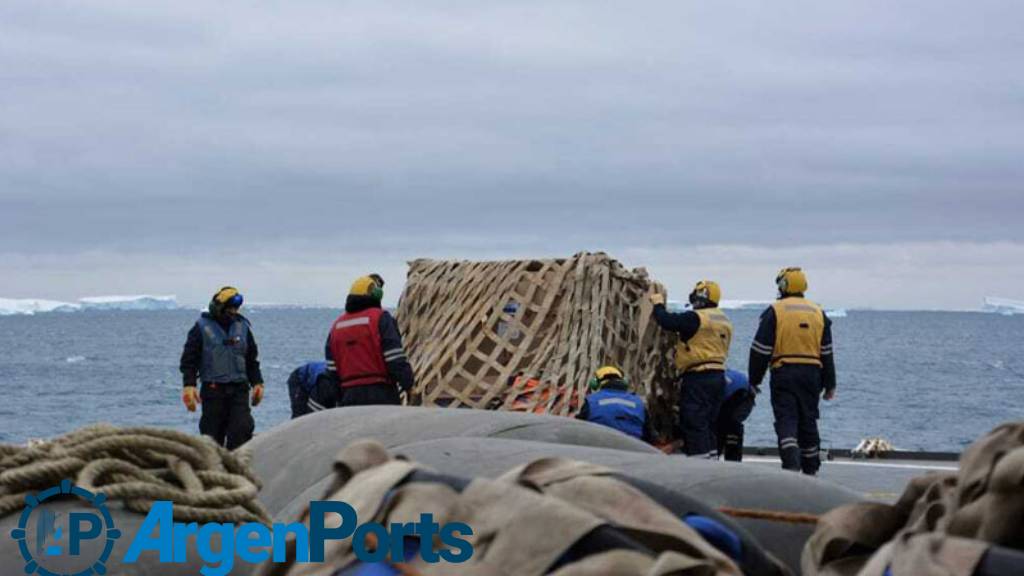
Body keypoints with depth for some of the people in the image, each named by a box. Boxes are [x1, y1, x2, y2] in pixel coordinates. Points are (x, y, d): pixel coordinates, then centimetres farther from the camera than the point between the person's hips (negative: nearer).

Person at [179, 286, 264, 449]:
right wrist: (189, 385, -13)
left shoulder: (243, 326, 11)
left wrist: (257, 382, 9)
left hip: (239, 388, 3)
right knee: (212, 435, 1)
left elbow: (252, 358, 19)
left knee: (242, 429, -12)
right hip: (213, 388, -3)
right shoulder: (202, 327, -1)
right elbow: (189, 359, -2)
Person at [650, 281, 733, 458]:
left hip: (697, 378, -9)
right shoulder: (724, 320, 14)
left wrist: (658, 304, 1)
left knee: (694, 423, -6)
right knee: (708, 424, 17)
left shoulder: (696, 318, -14)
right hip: (718, 375, 9)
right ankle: (711, 457, 20)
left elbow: (667, 321, -17)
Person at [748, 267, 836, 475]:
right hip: (811, 373, 4)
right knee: (808, 421, 13)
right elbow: (827, 353, 13)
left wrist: (754, 380, 3)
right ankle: (811, 469, 19)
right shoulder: (818, 313, 11)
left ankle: (791, 465, -22)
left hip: (783, 374, -4)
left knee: (786, 421, -5)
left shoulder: (774, 311, -3)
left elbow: (760, 350, -5)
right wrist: (830, 384, 18)